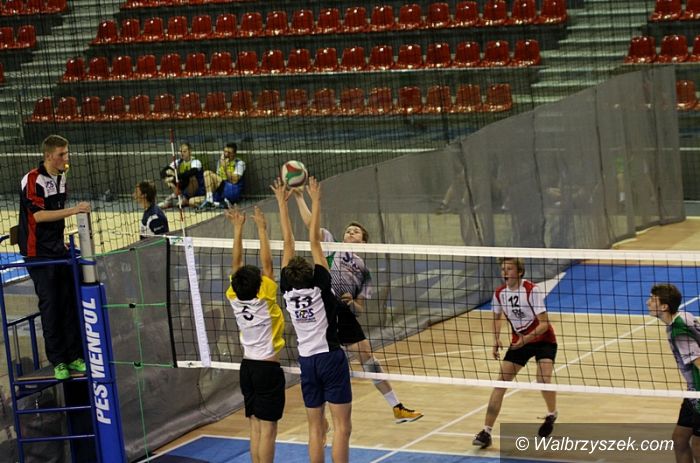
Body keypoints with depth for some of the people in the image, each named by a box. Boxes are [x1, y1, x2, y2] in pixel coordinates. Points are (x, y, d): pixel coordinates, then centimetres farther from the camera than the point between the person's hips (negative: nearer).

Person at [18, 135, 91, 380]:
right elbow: (39, 215, -25)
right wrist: (73, 210, -29)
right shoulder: (32, 180, -17)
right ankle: (58, 361, 3)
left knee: (70, 302, 6)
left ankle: (75, 357, 13)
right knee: (50, 305, -4)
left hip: (59, 249, 7)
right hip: (38, 252, -7)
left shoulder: (60, 176, 8)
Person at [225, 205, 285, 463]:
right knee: (267, 430, -4)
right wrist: (261, 229, -12)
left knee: (256, 428, 10)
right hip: (267, 368, -6)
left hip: (247, 367, 6)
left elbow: (236, 263, 2)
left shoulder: (235, 299, -4)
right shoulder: (264, 299, -17)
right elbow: (266, 263, -17)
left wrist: (238, 228, 4)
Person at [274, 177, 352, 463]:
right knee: (342, 427, -4)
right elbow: (314, 240, -11)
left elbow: (288, 243, 2)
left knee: (315, 429, 8)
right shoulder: (319, 284, -12)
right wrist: (315, 200, -8)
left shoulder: (287, 290, -2)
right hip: (330, 357, -5)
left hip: (306, 361, 5)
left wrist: (282, 203, 7)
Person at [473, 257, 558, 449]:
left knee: (543, 379, -24)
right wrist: (496, 340, -2)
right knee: (500, 382, -7)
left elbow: (544, 323, -24)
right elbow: (497, 317, 14)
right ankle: (486, 431, -5)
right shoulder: (499, 293, -7)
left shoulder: (532, 290, -23)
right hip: (519, 341, 5)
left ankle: (551, 415, 10)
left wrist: (526, 338, -37)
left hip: (543, 340, -5)